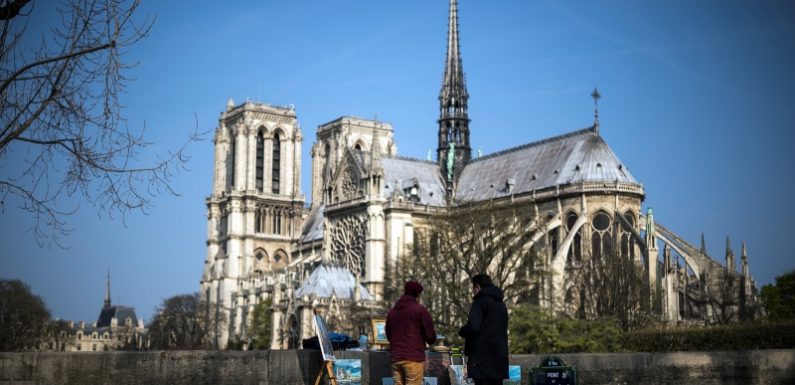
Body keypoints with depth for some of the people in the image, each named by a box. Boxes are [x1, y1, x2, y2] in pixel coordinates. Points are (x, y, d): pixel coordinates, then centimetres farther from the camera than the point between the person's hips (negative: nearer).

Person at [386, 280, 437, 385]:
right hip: (413, 358, -5)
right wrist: (431, 340, 16)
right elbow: (431, 337, -6)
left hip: (395, 358, 6)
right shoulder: (420, 310, -4)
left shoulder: (392, 311, 13)